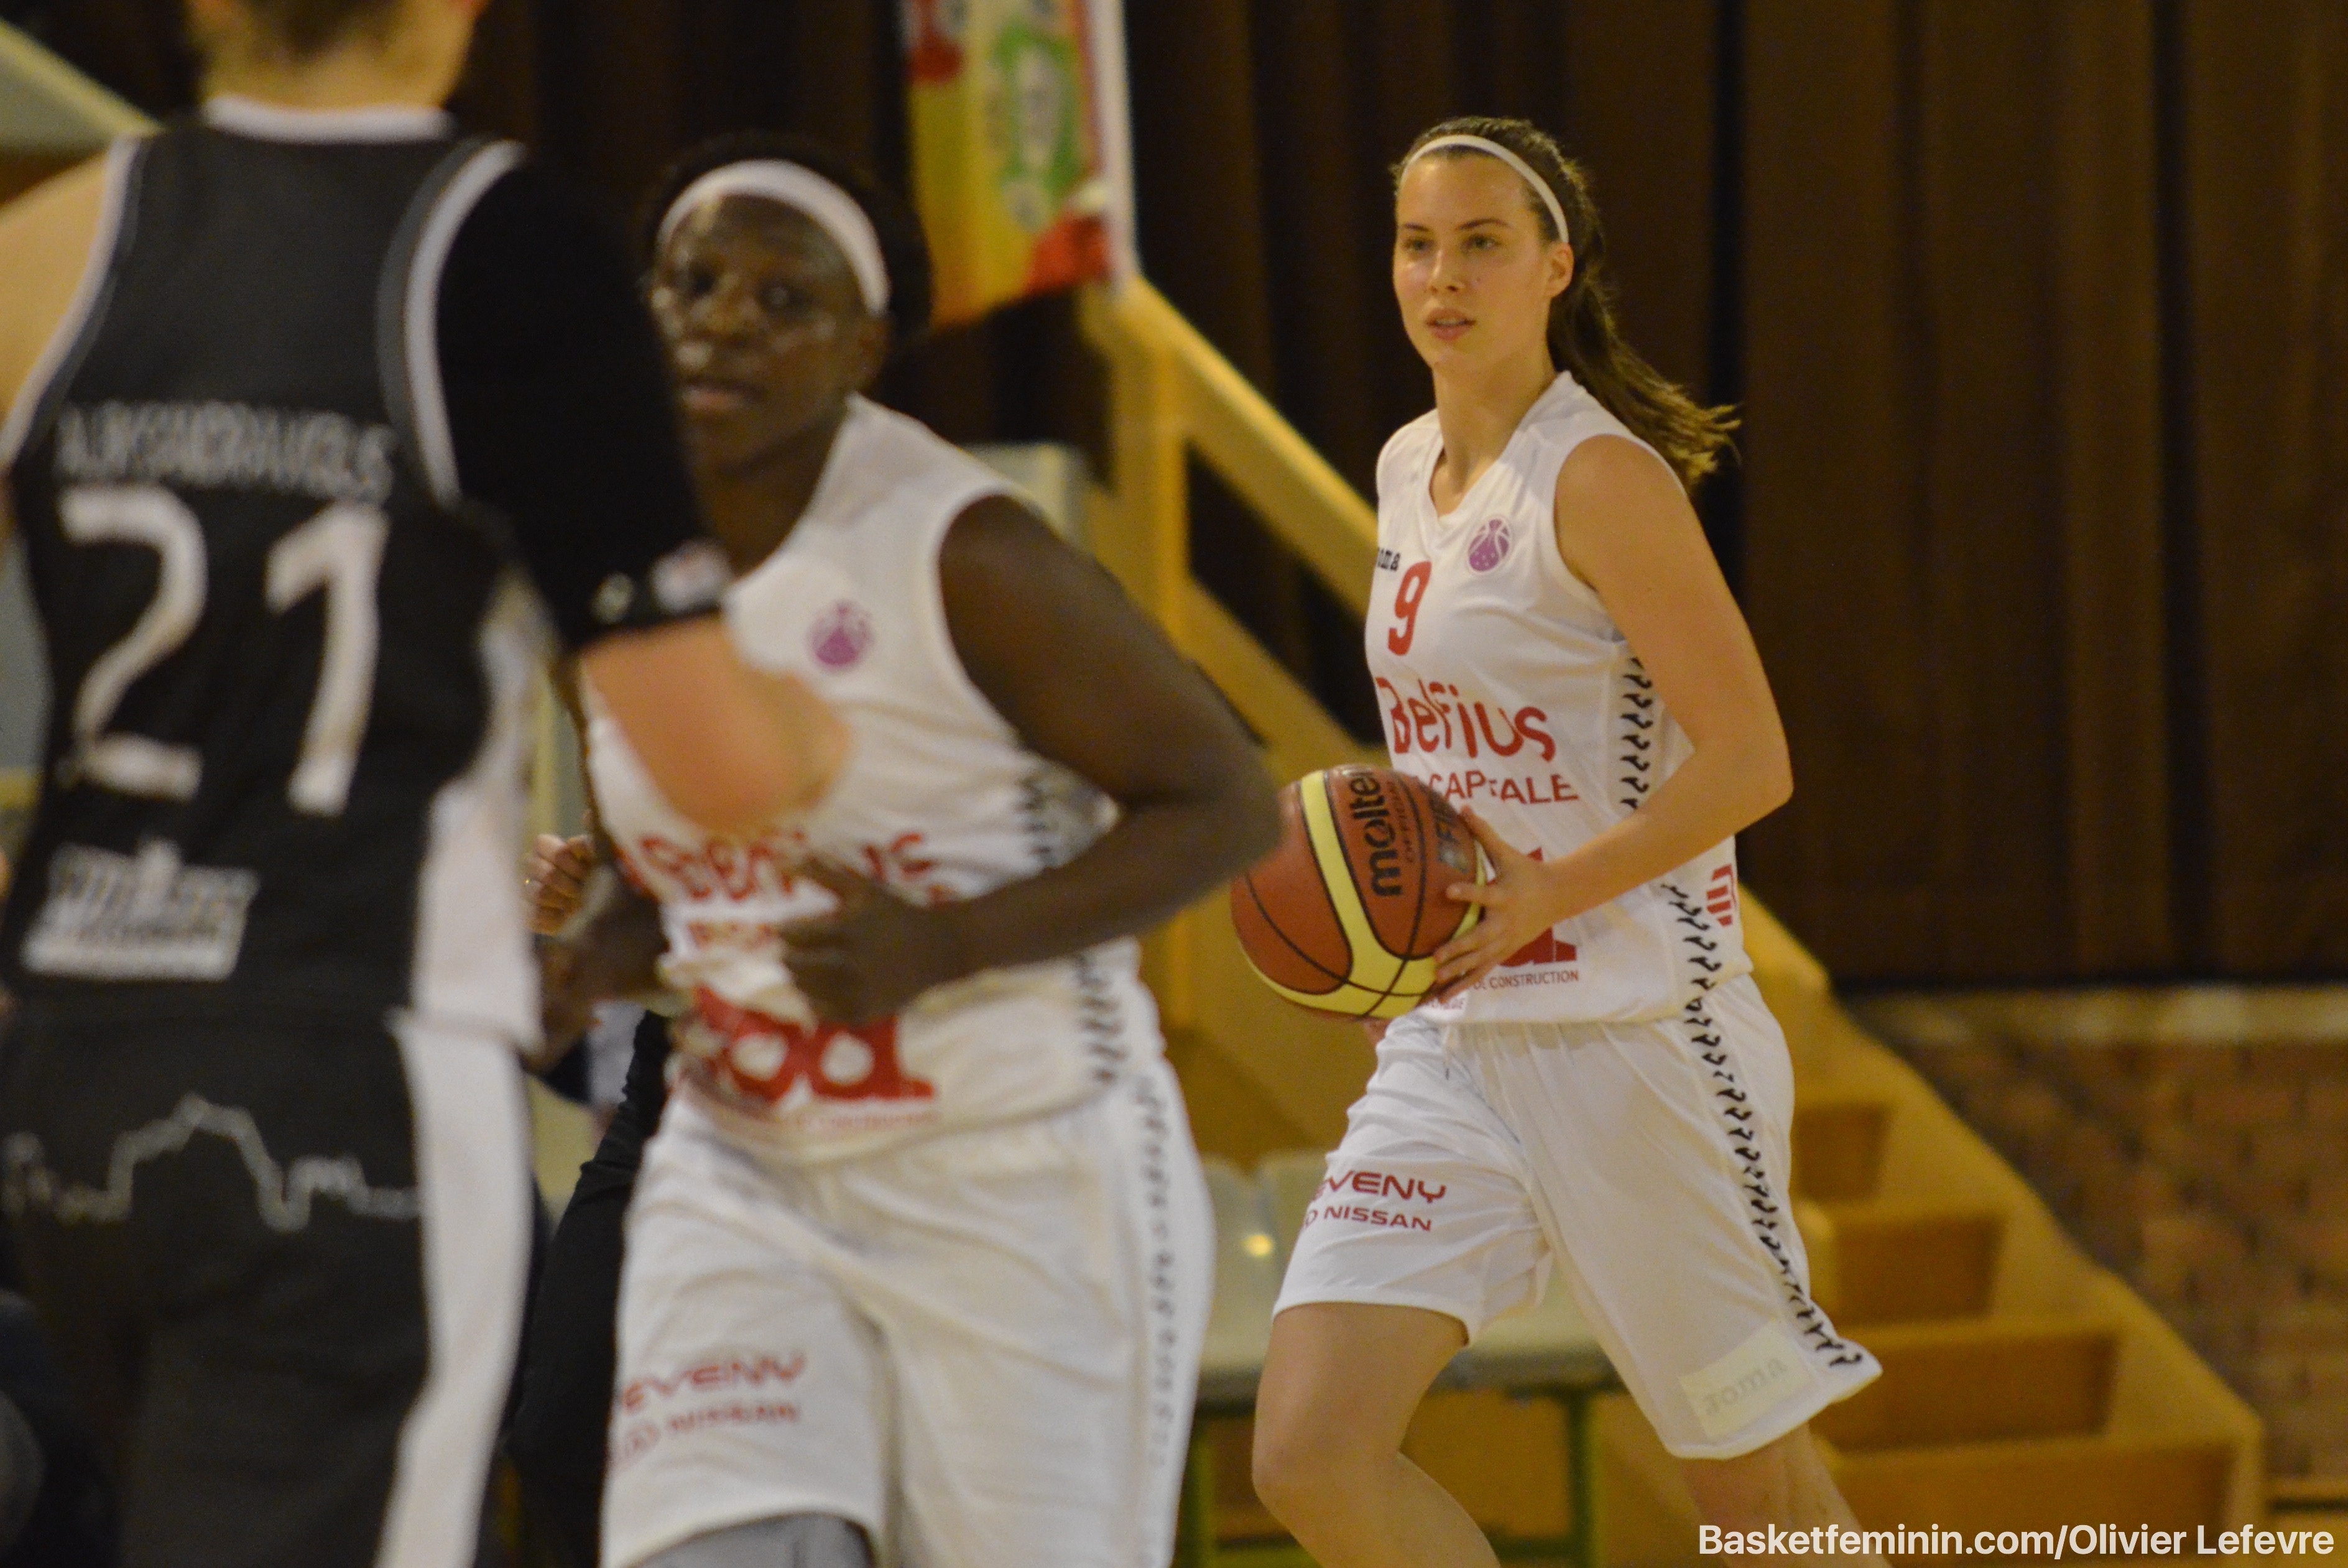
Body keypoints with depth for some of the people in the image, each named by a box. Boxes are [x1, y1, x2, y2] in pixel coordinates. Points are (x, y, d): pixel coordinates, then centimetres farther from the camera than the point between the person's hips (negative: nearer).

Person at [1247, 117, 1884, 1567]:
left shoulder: (1602, 478, -12)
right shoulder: (1410, 471, 12)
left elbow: (1750, 765, -16)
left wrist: (1538, 898, -23)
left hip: (1631, 1031, -7)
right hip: (1457, 1036, 7)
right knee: (1311, 1451, -8)